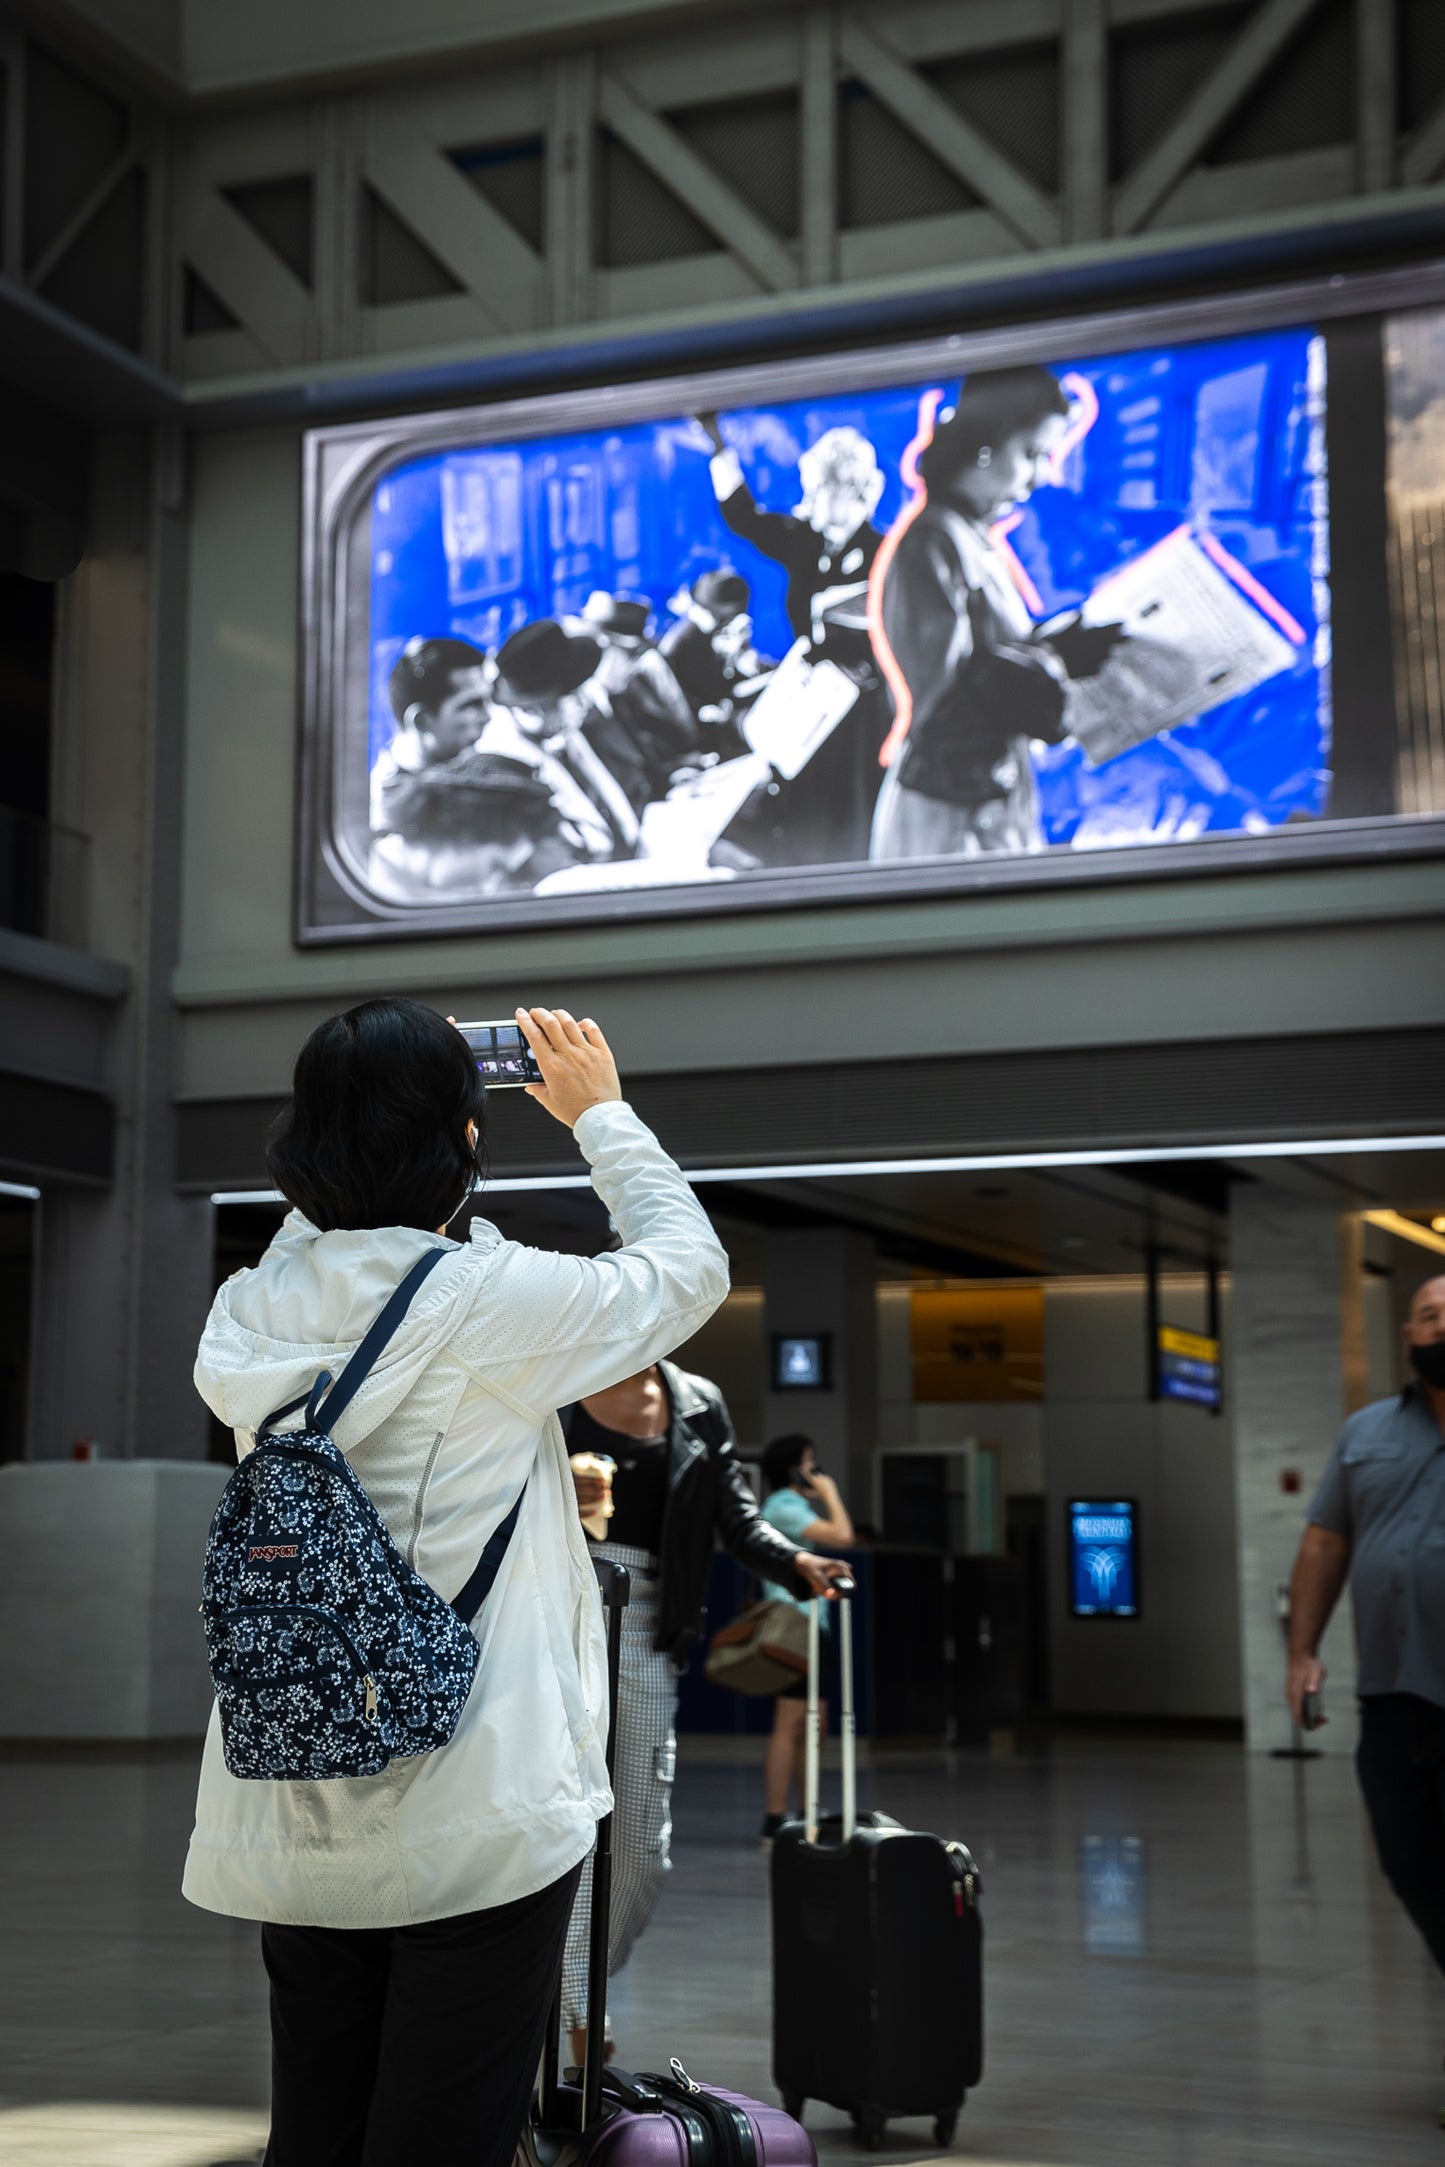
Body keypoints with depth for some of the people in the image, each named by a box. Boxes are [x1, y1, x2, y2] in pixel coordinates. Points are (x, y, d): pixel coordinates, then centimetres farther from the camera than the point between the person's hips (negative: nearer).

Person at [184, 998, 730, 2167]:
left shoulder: (253, 1313, 3)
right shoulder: (490, 1302, -15)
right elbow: (691, 1265, 1)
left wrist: (368, 1106, 22)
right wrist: (601, 1113, 13)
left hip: (296, 1832, 6)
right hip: (474, 1827, -6)